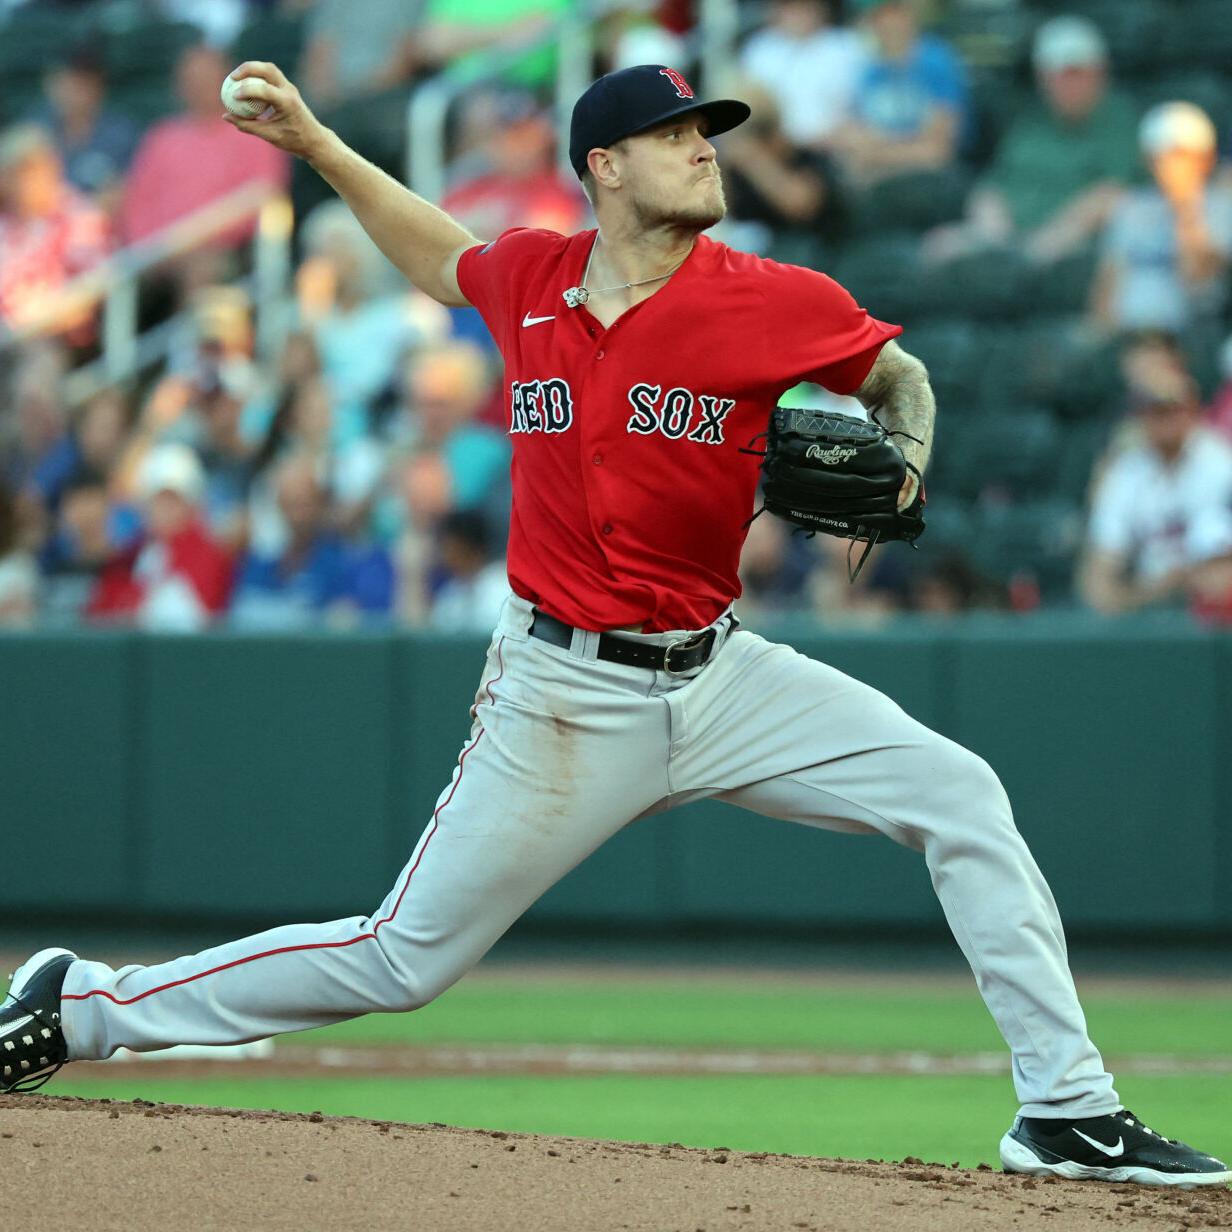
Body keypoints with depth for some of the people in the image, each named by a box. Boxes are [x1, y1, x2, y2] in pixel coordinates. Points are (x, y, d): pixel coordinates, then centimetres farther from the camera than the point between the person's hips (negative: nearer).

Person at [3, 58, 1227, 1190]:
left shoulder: (773, 303, -7)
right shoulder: (528, 280, -2)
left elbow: (897, 373, 11)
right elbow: (441, 256, 23)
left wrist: (898, 470, -9)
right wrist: (310, 141, 19)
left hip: (717, 674, 1)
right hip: (564, 696, -1)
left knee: (958, 796, -15)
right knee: (398, 961, 1)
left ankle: (1066, 1111, -9)